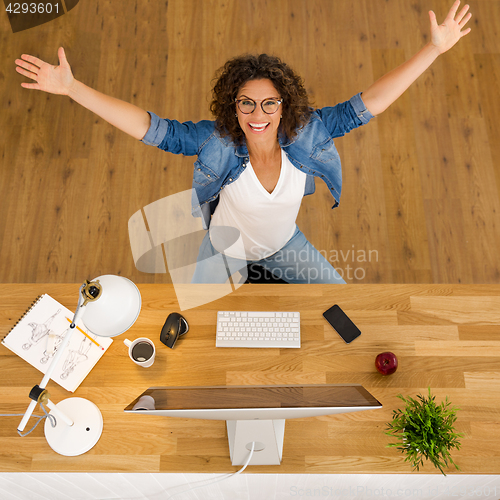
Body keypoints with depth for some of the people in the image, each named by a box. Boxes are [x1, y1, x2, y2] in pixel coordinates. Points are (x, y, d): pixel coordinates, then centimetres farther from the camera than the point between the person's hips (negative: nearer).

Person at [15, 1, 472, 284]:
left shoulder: (304, 134, -25)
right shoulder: (217, 141, -30)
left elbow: (367, 104, -25)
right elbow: (151, 128, -33)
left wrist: (435, 48, -29)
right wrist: (71, 87, -39)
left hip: (285, 243, 2)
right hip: (227, 245, -1)